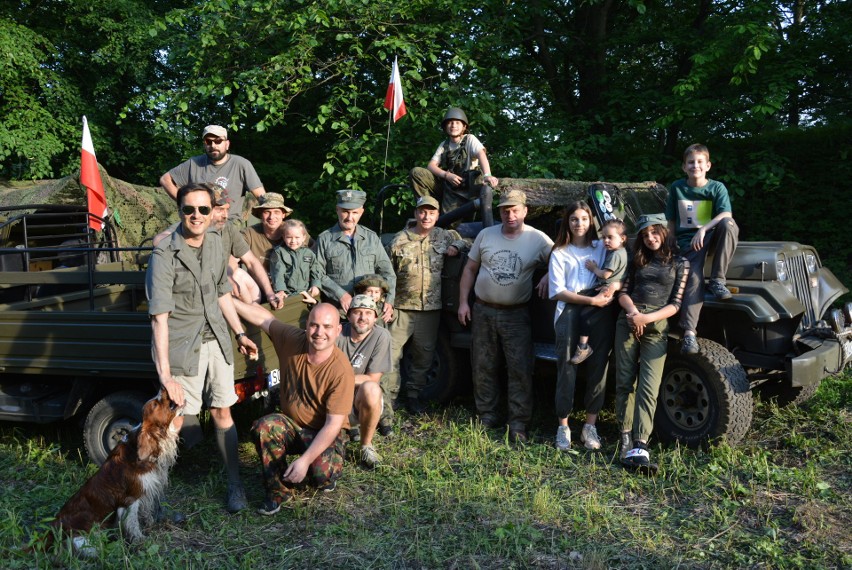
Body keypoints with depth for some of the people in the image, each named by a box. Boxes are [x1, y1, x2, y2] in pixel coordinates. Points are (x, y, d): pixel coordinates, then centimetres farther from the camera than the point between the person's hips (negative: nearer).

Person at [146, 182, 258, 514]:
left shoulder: (215, 243, 4)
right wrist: (164, 372, -28)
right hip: (182, 346, -6)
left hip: (216, 340, 6)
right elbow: (160, 316, -23)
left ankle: (235, 485, 20)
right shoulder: (165, 254, -18)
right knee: (173, 421, -2)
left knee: (222, 412, 10)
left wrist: (240, 333, 19)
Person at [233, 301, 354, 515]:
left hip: (326, 433, -4)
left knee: (322, 473, -31)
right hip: (292, 426, 4)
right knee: (264, 426, -28)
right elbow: (262, 317, 2)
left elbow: (333, 424, -25)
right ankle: (278, 491, -6)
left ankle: (326, 475, 10)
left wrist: (305, 460, -33)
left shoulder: (342, 371, -26)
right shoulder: (292, 340, -14)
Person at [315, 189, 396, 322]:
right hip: (338, 311, -2)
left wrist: (389, 301, 2)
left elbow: (386, 271, 15)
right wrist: (341, 294, -11)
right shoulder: (324, 239, 7)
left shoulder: (372, 238, 15)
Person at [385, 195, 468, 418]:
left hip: (431, 309, 3)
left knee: (424, 355, 13)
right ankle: (386, 402, -2)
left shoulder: (445, 236, 7)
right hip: (402, 308, -3)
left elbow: (466, 242, 24)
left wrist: (457, 247, 1)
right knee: (391, 354, -9)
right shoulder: (399, 241, 0)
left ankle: (413, 394, 29)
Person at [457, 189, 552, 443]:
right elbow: (470, 269, 9)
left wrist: (548, 275, -20)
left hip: (516, 315, -3)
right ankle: (487, 416, 23)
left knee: (520, 370, -4)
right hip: (483, 311, 3)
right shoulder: (486, 235, 4)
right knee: (483, 367, 10)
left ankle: (518, 424, 3)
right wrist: (463, 301, 4)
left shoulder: (537, 239, -4)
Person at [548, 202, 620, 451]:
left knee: (598, 367, 2)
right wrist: (591, 300, -10)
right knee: (567, 368, -3)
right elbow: (558, 291, 0)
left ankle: (590, 426, 11)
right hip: (570, 312, -2)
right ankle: (563, 426, 5)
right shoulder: (559, 253, 10)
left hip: (601, 313, 2)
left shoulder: (602, 248, 16)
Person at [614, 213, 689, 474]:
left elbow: (676, 304, 0)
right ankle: (626, 436, 13)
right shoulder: (638, 260, 17)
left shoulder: (680, 263, 7)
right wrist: (632, 310, -12)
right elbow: (623, 292, 10)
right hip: (628, 323, 3)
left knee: (648, 387, -13)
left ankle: (640, 447, -20)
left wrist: (647, 318, -14)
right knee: (625, 382, 1)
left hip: (657, 328, -3)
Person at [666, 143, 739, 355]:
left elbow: (725, 214, -18)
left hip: (711, 236, 1)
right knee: (694, 277, -25)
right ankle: (689, 332, -35)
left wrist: (703, 230, -31)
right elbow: (671, 221, 9)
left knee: (728, 224, -33)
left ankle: (717, 280, -26)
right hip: (687, 240, -1)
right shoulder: (677, 188, 4)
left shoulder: (717, 188, 0)